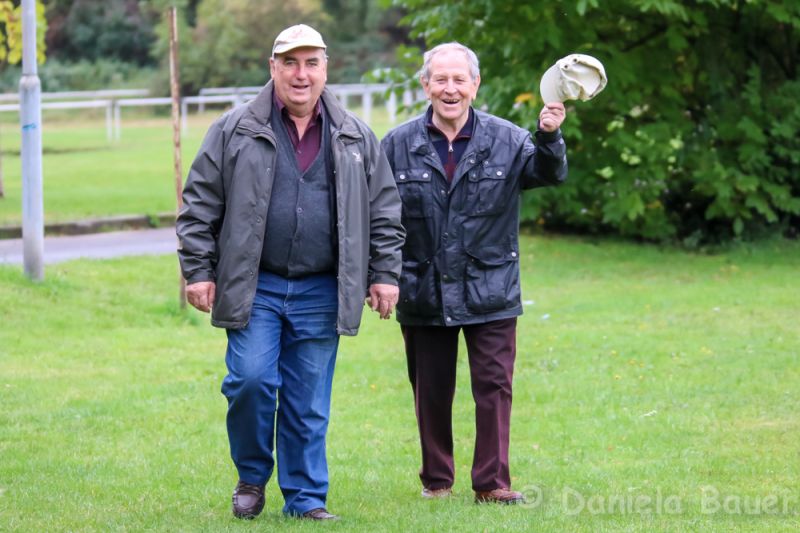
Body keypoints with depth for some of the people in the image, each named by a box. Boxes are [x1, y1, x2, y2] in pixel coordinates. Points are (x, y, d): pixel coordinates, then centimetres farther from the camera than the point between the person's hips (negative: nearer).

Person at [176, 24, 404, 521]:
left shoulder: (357, 138, 8)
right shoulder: (235, 131, 1)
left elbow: (385, 211, 12)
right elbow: (200, 204, 3)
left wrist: (385, 274, 5)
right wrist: (198, 270, -2)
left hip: (321, 292, 2)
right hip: (253, 288, -1)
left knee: (309, 403, 4)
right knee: (251, 380, -12)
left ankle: (306, 498, 16)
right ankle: (252, 476, 12)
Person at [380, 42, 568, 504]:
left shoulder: (506, 140, 0)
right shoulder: (399, 145, 1)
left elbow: (549, 173, -13)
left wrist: (549, 138, -33)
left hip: (490, 293, -1)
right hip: (423, 294, 1)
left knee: (494, 387, -3)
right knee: (431, 392, 10)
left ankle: (492, 483, 3)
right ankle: (437, 480, 23)